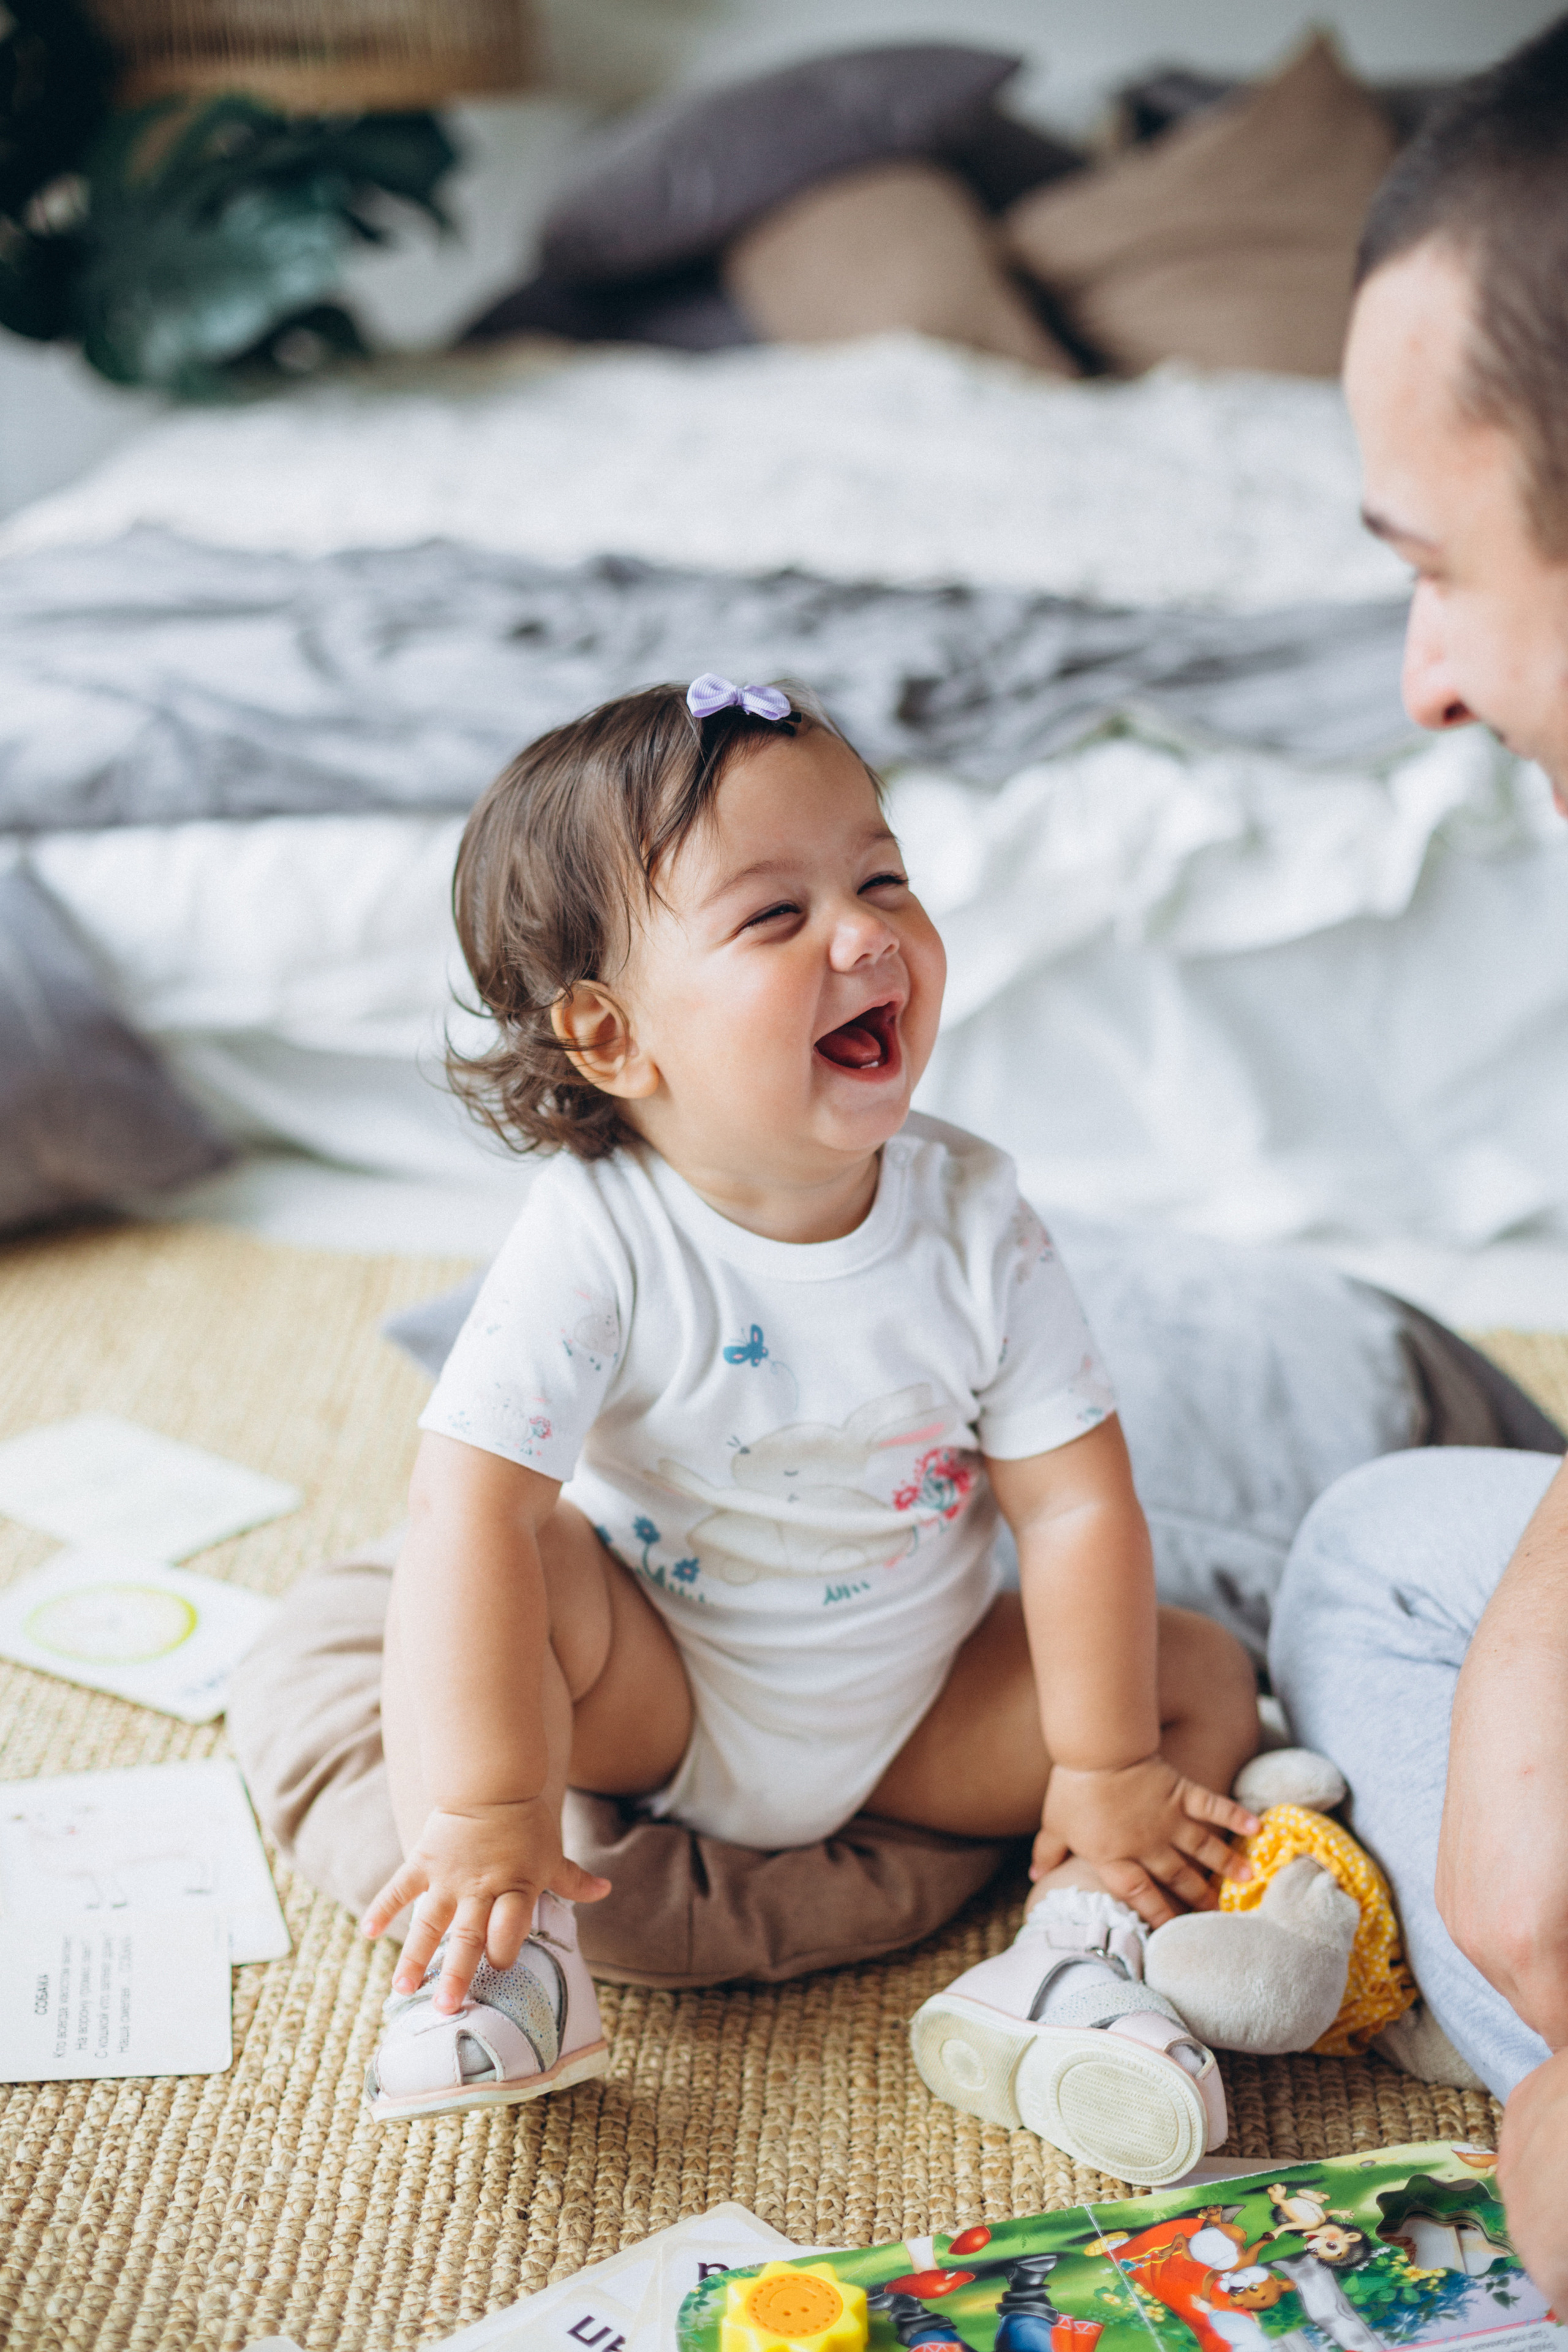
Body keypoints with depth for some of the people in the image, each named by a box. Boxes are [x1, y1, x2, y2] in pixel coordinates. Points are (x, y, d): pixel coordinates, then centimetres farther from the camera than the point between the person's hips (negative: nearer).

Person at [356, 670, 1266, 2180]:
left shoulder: (974, 1217, -17)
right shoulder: (594, 1239, -26)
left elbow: (1075, 1503, -12)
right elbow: (473, 1500, -31)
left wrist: (1105, 1769, -12)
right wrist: (488, 1812, -35)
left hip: (913, 1718, 3)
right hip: (652, 1703, -3)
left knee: (1205, 1680, -6)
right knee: (500, 1575, -30)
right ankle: (511, 1948, -22)